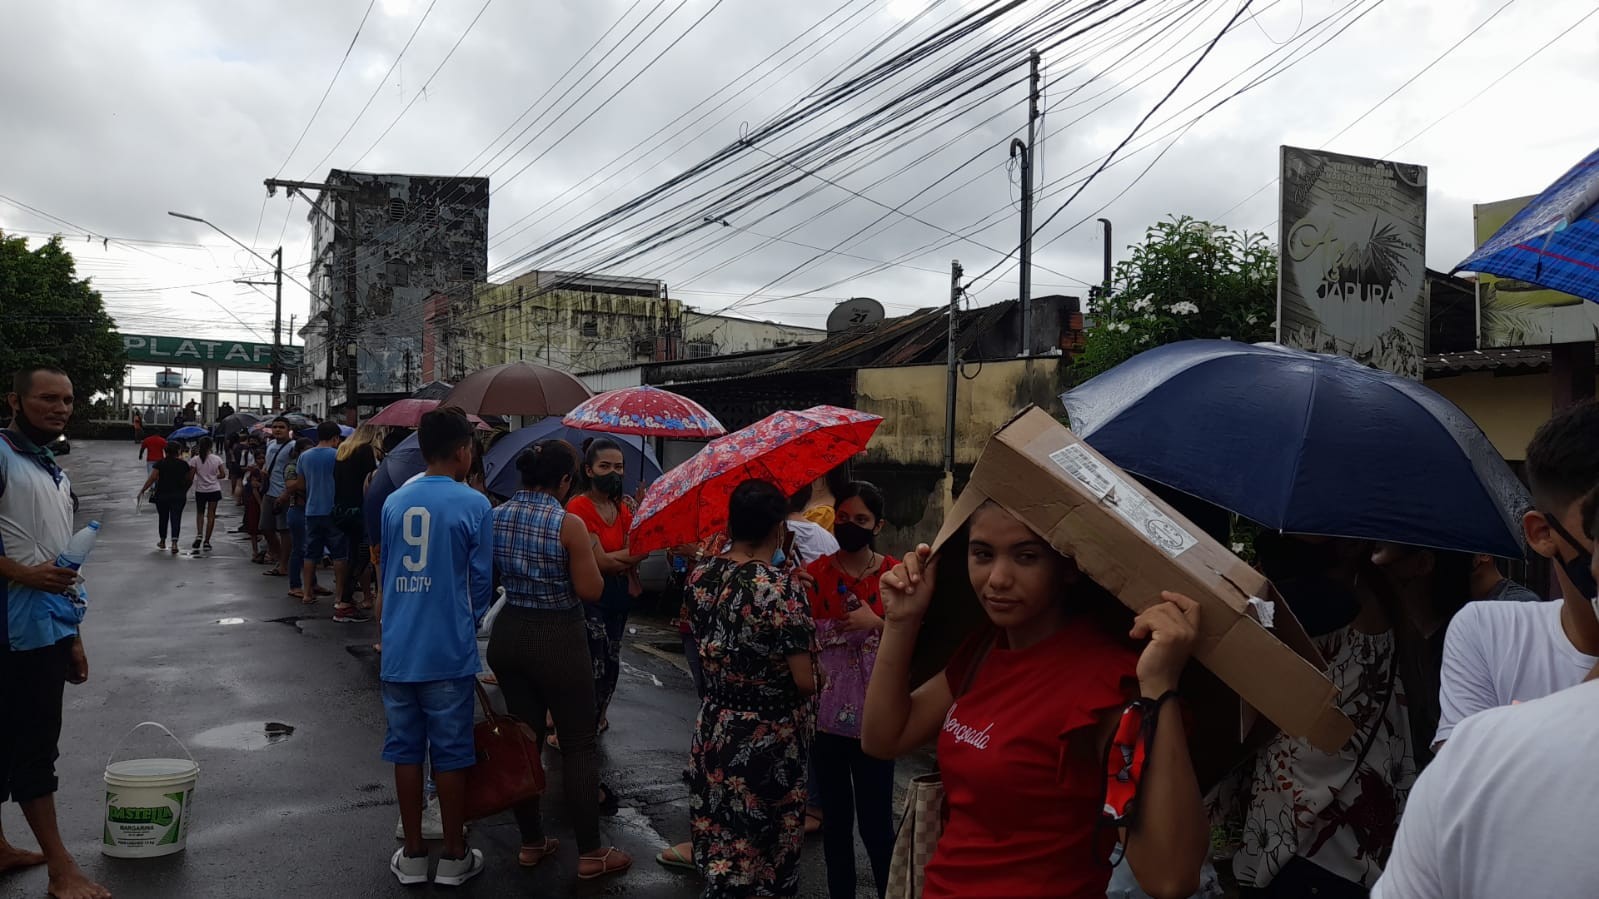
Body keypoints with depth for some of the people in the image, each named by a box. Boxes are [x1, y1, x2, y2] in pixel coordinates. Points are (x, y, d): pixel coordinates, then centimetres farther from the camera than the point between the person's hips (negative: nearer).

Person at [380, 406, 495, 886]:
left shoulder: (394, 501, 3)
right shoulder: (474, 505, -10)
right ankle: (455, 858, 17)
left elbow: (386, 572, 13)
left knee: (405, 749, 12)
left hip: (398, 649, 4)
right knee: (450, 754, 7)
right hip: (449, 651, -4)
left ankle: (412, 855, 22)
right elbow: (481, 580, -4)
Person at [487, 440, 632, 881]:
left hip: (508, 634, 6)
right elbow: (591, 591, -14)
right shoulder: (569, 524, -17)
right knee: (579, 744, 5)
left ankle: (531, 843, 27)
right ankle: (591, 854, 13)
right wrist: (589, 551, 1)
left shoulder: (497, 516, 0)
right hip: (558, 639, -6)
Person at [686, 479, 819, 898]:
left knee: (721, 858, 19)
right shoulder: (782, 590, -22)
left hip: (713, 735, 6)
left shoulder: (700, 577, -3)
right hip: (768, 745, -6)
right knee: (761, 863, 11)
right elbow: (805, 682, -20)